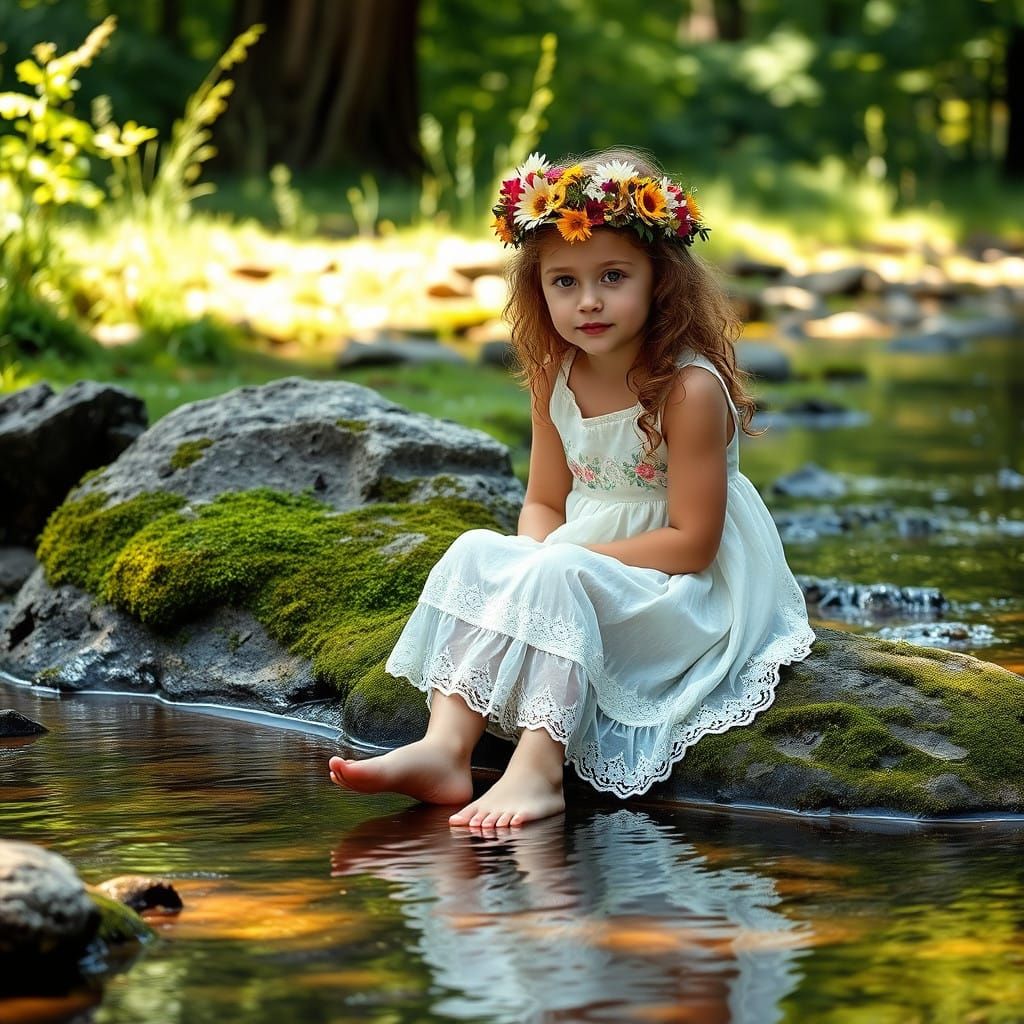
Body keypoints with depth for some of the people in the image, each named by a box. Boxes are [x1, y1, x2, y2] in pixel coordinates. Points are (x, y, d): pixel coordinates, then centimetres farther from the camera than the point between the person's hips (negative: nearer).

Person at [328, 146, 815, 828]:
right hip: (582, 567, 7)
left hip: (686, 589, -7)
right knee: (476, 552, -14)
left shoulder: (690, 389, -21)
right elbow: (545, 501, 9)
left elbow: (692, 543, -20)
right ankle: (446, 745, -25)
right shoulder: (556, 381, 1)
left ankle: (539, 769, -34)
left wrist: (564, 558, -21)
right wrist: (537, 557, -15)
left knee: (555, 577, -30)